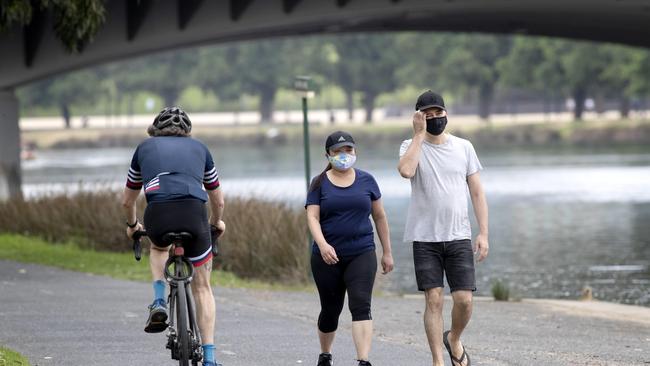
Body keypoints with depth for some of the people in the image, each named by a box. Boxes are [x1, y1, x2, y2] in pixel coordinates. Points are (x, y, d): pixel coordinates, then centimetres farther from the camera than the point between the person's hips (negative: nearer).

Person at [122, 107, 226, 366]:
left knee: (159, 247, 37)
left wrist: (132, 225, 56)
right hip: (194, 213, 0)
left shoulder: (145, 147, 28)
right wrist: (217, 223, 57)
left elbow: (127, 201, 36)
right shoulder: (199, 148, 28)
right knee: (202, 287, 15)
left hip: (158, 214, 0)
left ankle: (159, 301, 14)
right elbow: (218, 201, 36)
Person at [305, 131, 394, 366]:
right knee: (331, 309, 10)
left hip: (362, 255, 0)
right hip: (328, 257, 0)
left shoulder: (366, 181, 7)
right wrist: (322, 244, -25)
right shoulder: (320, 184, 3)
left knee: (361, 306, -15)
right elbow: (313, 217, -7)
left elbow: (379, 217, 12)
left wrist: (387, 252, 13)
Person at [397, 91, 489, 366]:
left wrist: (483, 233, -1)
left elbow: (477, 193, 8)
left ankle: (454, 340, 24)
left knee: (464, 299, -6)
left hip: (459, 238, 2)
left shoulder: (463, 147, 8)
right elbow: (406, 170, -23)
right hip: (425, 239, -1)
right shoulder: (411, 146, 2)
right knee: (434, 300, -5)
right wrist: (419, 134, -14)